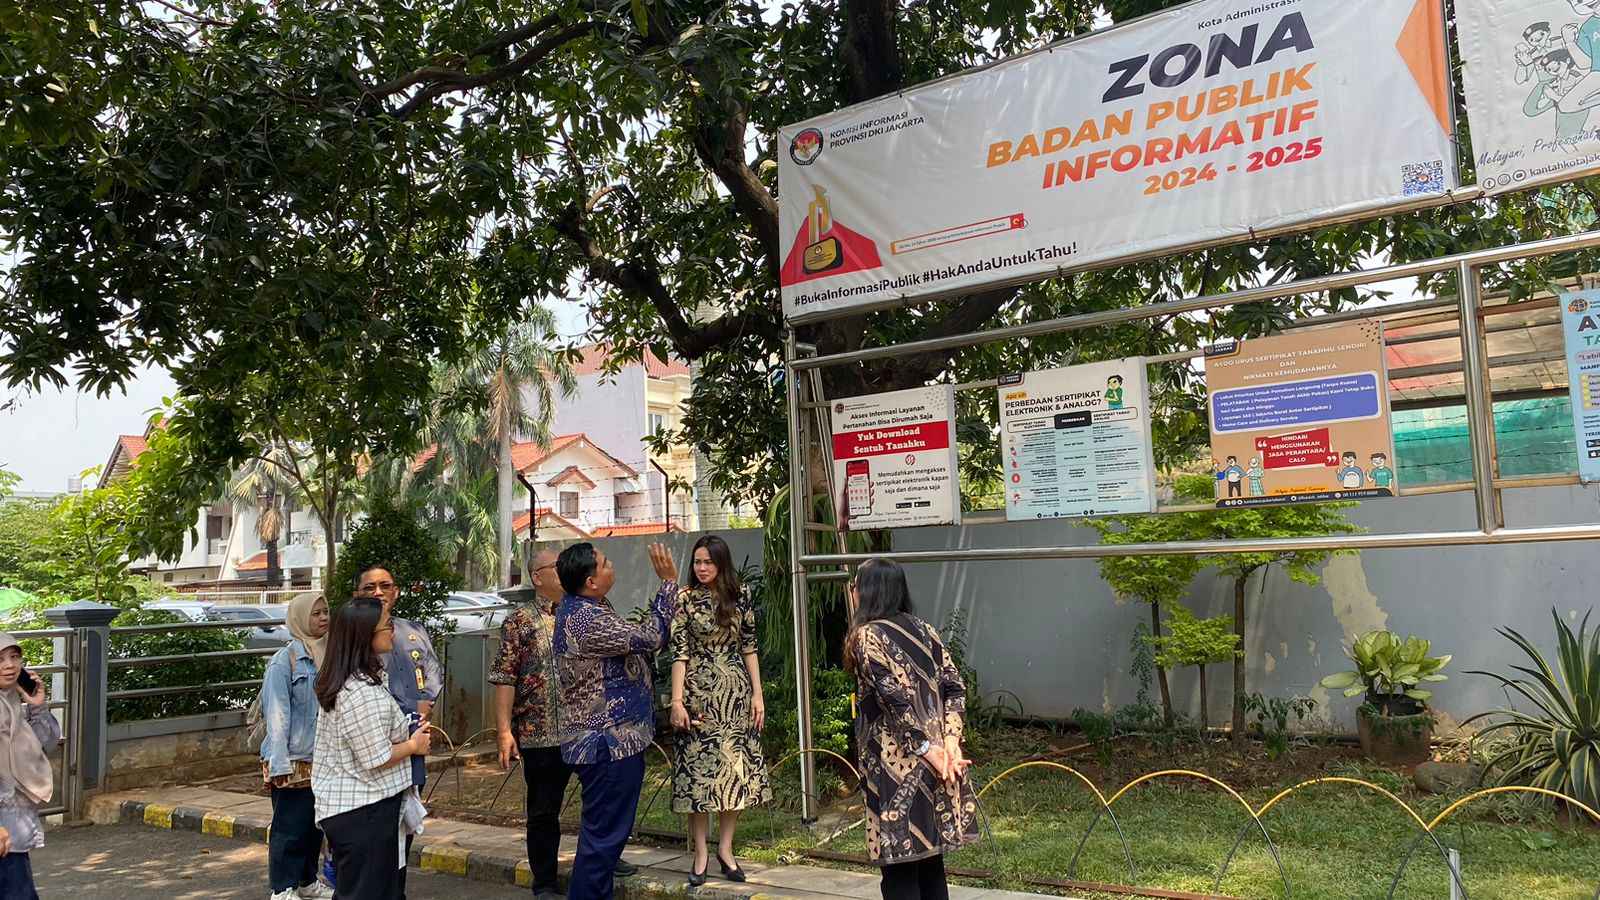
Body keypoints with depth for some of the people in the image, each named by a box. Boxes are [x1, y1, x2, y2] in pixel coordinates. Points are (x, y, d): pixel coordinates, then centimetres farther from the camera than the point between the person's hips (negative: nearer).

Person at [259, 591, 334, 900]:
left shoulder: (327, 656, 5)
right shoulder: (284, 660, -12)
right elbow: (277, 716, -14)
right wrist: (280, 764, -17)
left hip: (322, 758, 6)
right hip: (294, 760, -6)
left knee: (314, 824, 15)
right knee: (289, 827, 3)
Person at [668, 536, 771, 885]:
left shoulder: (739, 599, 5)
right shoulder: (685, 600, -2)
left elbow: (749, 648, 8)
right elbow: (679, 653, -6)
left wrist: (757, 694, 3)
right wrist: (677, 701, -12)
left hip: (736, 692, 3)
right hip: (699, 694, -3)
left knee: (737, 767, 4)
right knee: (699, 769, 0)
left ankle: (725, 848, 16)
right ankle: (700, 853, 10)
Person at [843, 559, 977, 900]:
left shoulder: (867, 635, -8)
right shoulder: (923, 630, 11)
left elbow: (897, 698, -17)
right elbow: (955, 687, 4)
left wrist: (926, 748, -13)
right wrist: (950, 740, -3)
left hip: (897, 762, -7)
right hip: (936, 754, 7)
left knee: (900, 864, 1)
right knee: (930, 854, 14)